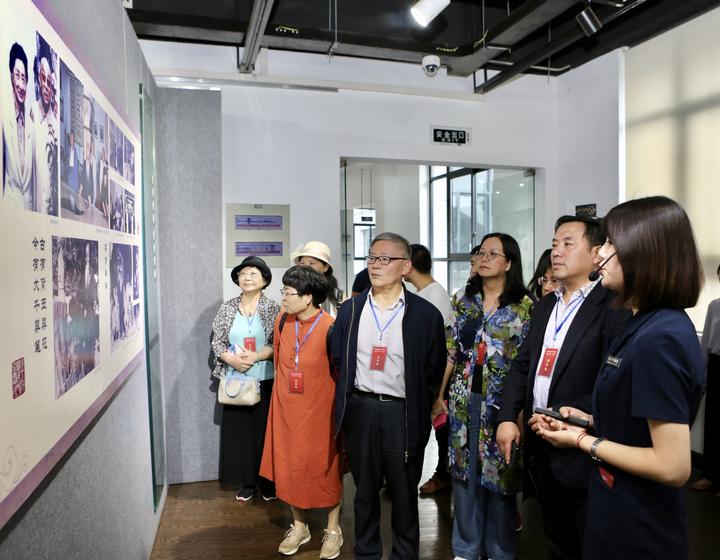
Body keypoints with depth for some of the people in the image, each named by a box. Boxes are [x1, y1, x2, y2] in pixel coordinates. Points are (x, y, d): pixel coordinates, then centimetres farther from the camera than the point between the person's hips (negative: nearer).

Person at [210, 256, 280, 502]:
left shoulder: (272, 308, -3)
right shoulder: (227, 308, 3)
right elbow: (217, 342, 3)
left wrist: (256, 356, -19)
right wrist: (231, 359, -14)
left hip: (265, 381, -2)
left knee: (265, 430, 6)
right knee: (239, 430, 8)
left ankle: (267, 481, 23)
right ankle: (246, 481, 24)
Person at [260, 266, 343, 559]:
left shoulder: (330, 328, -20)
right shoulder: (282, 322, -4)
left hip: (320, 411, -5)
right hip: (286, 408, 5)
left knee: (326, 468, 11)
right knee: (289, 467, 15)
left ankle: (333, 530, 32)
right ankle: (299, 526, 36)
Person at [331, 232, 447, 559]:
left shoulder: (426, 314, -7)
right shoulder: (349, 310, 2)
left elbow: (434, 373, -2)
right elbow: (337, 361, 9)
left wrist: (418, 413, 0)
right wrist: (347, 404, 9)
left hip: (403, 413, -2)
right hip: (359, 410, 3)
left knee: (404, 493, 14)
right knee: (365, 490, 18)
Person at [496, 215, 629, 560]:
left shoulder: (614, 307, -12)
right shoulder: (544, 306, 12)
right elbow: (522, 364, 12)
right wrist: (507, 417, 0)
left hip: (581, 450, -7)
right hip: (540, 444, 7)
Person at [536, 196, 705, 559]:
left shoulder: (659, 339, -27)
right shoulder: (647, 325, 4)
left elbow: (673, 466, -27)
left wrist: (584, 441, -17)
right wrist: (591, 422, 2)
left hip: (636, 529, -9)